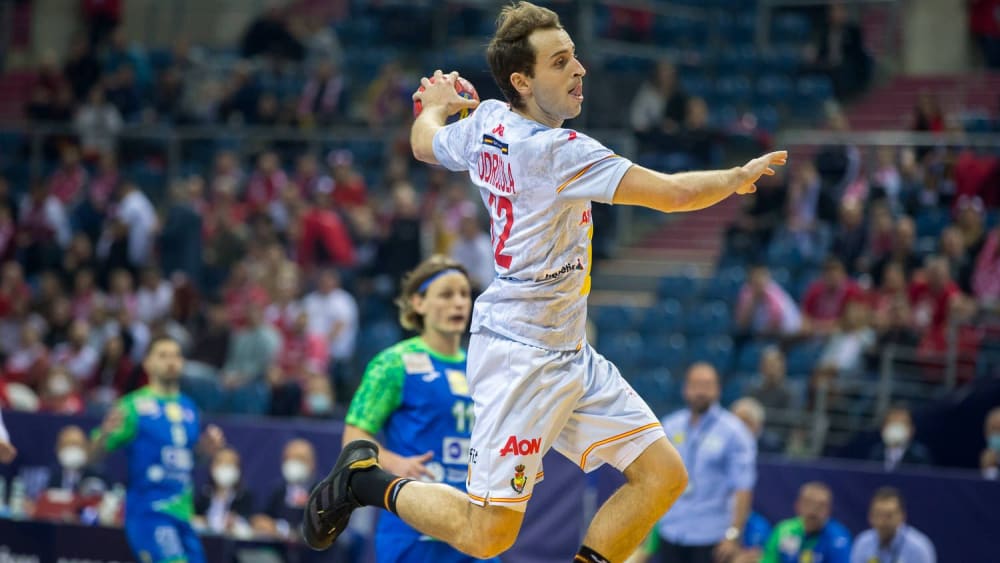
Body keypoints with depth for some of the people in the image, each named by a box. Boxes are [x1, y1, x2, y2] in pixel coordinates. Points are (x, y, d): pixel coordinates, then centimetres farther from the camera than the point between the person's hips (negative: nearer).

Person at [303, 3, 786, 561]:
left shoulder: (486, 123, 5)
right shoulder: (558, 151, -20)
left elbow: (425, 144, 27)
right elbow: (672, 193, -20)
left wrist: (434, 104, 47)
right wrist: (739, 177, -3)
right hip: (523, 354, -10)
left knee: (664, 475, 4)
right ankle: (364, 476, 13)